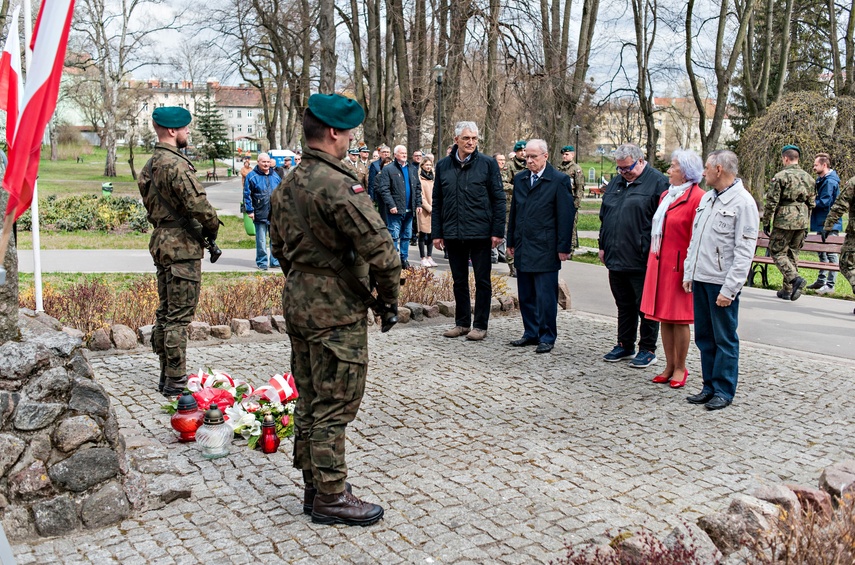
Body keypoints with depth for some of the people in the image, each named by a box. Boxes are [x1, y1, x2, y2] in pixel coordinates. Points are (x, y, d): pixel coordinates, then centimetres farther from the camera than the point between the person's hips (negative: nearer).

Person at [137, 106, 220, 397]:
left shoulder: (150, 165, 15)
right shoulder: (176, 164, -16)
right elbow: (199, 204, -22)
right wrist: (212, 227, -5)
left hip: (161, 241, 10)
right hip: (182, 245, -10)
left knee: (165, 311, 15)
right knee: (179, 315, -5)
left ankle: (165, 376, 23)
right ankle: (175, 381, 1)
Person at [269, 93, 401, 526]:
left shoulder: (286, 186, 10)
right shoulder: (338, 185, -20)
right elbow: (378, 247, -23)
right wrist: (389, 296, -9)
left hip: (297, 302, 9)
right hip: (337, 311, -9)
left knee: (309, 402, 16)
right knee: (333, 407, 1)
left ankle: (313, 488, 29)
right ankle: (331, 498, 12)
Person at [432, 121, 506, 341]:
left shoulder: (488, 164, -2)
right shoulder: (443, 166, 6)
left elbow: (499, 199, -2)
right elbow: (437, 202, 10)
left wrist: (498, 231, -8)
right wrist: (437, 233, 5)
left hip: (480, 233, -3)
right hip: (453, 234, 3)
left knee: (482, 281, 4)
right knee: (459, 281, 12)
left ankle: (480, 325, 13)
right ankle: (462, 323, 24)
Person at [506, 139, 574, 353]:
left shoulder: (560, 180, -5)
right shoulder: (519, 179, 13)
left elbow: (566, 216, -7)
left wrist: (564, 247, -10)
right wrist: (511, 242, 15)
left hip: (545, 249, -6)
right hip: (523, 248, 6)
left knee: (545, 296, -2)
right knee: (525, 295, 11)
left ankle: (547, 337, 10)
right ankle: (531, 333, 22)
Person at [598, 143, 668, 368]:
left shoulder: (657, 182, -7)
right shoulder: (615, 183, 15)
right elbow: (604, 217, 21)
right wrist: (603, 246, 16)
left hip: (642, 261, -7)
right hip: (616, 258, 7)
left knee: (645, 307, 3)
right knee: (624, 305, 16)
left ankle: (647, 350, 14)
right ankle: (624, 345, 27)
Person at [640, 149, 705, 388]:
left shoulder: (697, 198, -11)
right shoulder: (666, 195, 15)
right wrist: (652, 259, 15)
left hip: (679, 266, -8)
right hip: (660, 265, 8)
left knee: (679, 319, 2)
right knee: (663, 317, 11)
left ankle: (680, 368, 15)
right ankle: (669, 365, 22)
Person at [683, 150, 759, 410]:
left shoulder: (743, 202, -10)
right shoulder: (707, 198, 13)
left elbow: (744, 252, -13)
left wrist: (729, 289, -17)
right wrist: (688, 274, 13)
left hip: (722, 283, -7)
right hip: (700, 280, 7)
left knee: (725, 339, 3)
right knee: (704, 337, 13)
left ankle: (723, 391, 13)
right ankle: (709, 386, 24)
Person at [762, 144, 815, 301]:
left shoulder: (780, 176, -10)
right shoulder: (808, 177, 10)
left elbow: (771, 202, -11)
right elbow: (811, 203, 16)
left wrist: (766, 222, -2)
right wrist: (807, 224, 24)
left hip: (784, 221, -6)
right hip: (802, 221, 6)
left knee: (777, 252, 2)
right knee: (793, 254, 13)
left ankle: (795, 278, -18)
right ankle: (787, 290, 15)